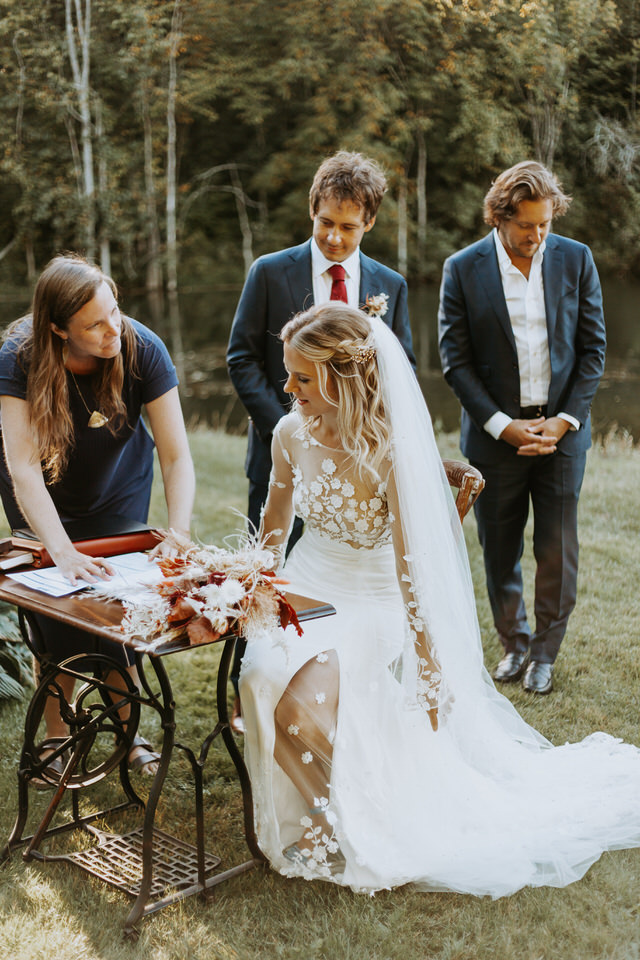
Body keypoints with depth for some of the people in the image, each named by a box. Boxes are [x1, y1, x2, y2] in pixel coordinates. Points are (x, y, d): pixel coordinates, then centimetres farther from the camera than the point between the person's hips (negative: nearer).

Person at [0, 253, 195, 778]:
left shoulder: (142, 348, -28)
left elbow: (177, 455, -28)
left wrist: (179, 536, -42)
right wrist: (62, 552, -49)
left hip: (120, 487, 1)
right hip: (44, 496, 0)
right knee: (57, 619, -2)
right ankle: (56, 739, 19)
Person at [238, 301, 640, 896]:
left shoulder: (390, 454, -21)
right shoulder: (291, 433, -5)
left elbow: (411, 571, -16)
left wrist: (430, 673, -12)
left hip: (371, 605, -5)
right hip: (304, 590, 5)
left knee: (299, 705, -28)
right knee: (262, 681, -24)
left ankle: (337, 816, 5)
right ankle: (325, 810, 4)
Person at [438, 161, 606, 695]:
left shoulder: (576, 260, 1)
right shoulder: (463, 269, -4)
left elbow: (593, 347, 3)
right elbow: (455, 360, -4)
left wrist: (564, 420, -7)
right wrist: (502, 426, -11)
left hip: (562, 430, 1)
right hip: (494, 433, 0)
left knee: (558, 552, 3)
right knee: (500, 551, 10)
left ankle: (545, 652, 23)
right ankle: (515, 643, 31)